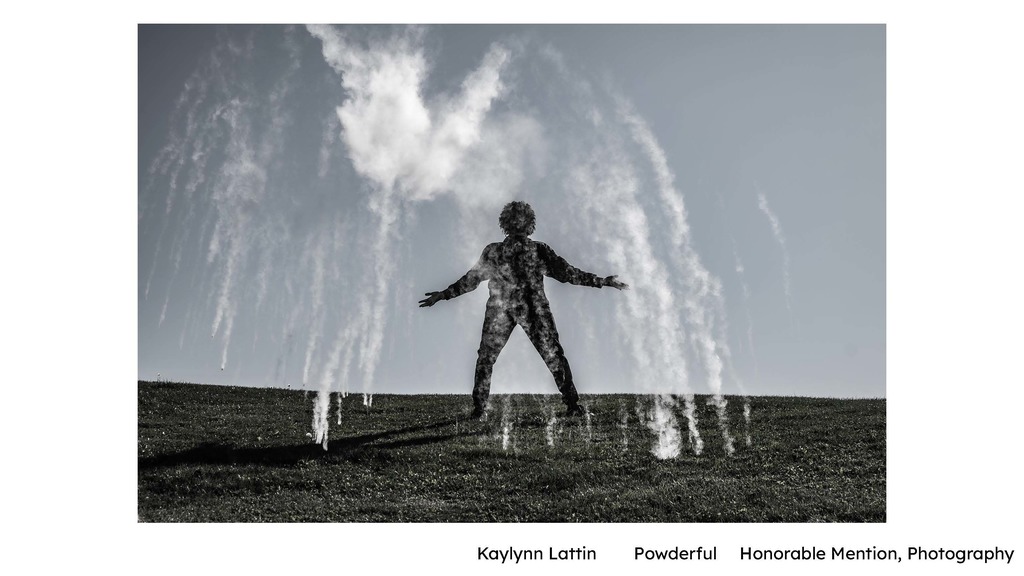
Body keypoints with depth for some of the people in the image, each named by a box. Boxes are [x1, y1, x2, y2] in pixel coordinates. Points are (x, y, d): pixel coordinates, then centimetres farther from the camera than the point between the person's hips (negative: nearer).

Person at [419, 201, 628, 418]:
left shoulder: (493, 252, -5)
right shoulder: (540, 250, -8)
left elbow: (470, 280, 2)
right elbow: (569, 273, -6)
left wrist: (443, 295, 15)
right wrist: (604, 281, 2)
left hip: (500, 312, 1)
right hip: (534, 312, 0)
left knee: (485, 359, 15)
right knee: (554, 357, 10)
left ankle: (479, 408, 14)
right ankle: (573, 405, 13)